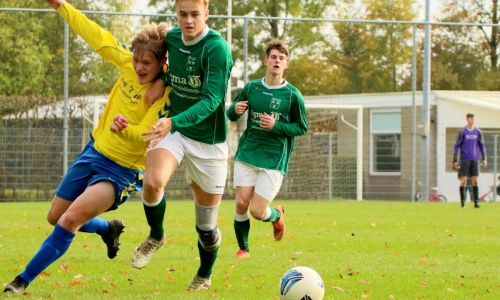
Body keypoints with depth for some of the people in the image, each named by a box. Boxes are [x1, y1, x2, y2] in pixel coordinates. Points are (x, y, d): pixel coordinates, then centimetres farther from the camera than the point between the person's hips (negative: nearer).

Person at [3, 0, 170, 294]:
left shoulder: (165, 94, -24)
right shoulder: (128, 63, -8)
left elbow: (145, 135, -31)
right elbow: (98, 36, 2)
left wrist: (124, 129, -53)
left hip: (122, 170, -7)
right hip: (96, 150, 7)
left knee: (70, 220, -22)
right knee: (56, 217, 18)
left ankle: (24, 280, -11)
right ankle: (110, 229, 45)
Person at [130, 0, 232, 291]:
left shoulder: (217, 48, -20)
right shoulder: (172, 38, -1)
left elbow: (211, 100, -27)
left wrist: (173, 122, -41)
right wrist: (162, 80, 0)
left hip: (209, 139, -3)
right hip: (173, 129, 3)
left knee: (207, 228, 6)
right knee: (153, 181, -30)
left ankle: (204, 276, 37)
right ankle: (156, 236, 0)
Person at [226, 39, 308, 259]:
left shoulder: (292, 95, -4)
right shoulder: (251, 88, 4)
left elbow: (302, 127, 2)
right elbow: (231, 115, 14)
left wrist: (276, 126, -14)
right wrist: (235, 110, -11)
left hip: (274, 159, -3)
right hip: (247, 154, 3)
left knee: (257, 211, -7)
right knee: (241, 204, -5)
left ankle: (277, 215, 29)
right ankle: (243, 249, 17)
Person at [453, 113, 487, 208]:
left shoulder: (478, 132, 6)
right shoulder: (462, 132, -3)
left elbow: (482, 146, 12)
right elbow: (456, 147, -2)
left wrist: (484, 159, 4)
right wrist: (455, 161, -6)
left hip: (474, 160, 3)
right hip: (464, 160, -3)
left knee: (475, 181, -1)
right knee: (463, 181, -5)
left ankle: (476, 202, 0)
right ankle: (462, 201, 3)